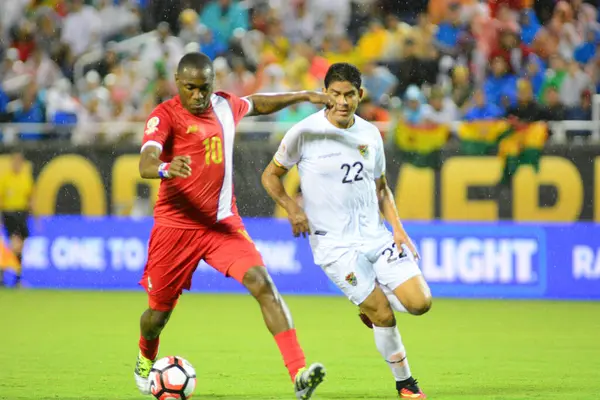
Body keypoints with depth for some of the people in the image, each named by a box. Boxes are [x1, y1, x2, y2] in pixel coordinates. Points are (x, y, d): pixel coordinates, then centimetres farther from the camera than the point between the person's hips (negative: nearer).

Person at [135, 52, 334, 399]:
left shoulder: (226, 106, 6)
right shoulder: (165, 116, -12)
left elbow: (257, 104, 32)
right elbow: (145, 164, -29)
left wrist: (304, 96, 27)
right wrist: (166, 169, -51)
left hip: (223, 223, 3)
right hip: (176, 225, -3)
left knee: (263, 284, -19)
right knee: (159, 311, 9)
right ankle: (146, 362, 46)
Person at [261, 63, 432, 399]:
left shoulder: (370, 134, 7)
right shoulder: (305, 133, -8)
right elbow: (271, 175, 3)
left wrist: (398, 229, 5)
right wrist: (291, 207, -15)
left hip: (376, 236, 5)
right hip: (335, 245, -4)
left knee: (420, 302, -11)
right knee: (384, 316, -9)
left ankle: (373, 306, 22)